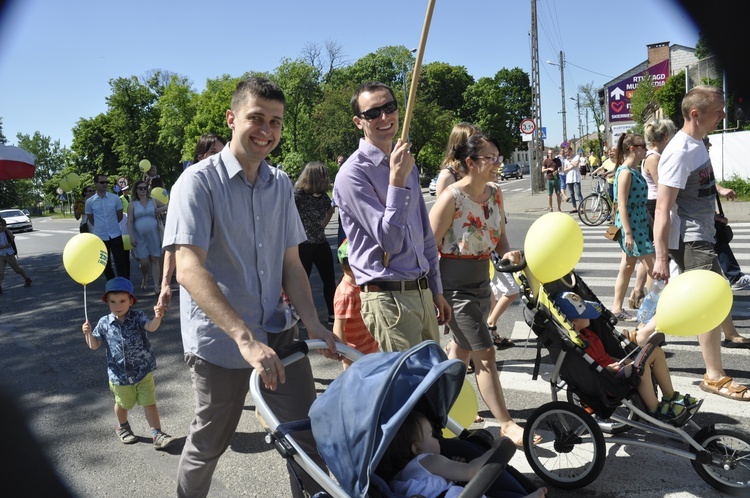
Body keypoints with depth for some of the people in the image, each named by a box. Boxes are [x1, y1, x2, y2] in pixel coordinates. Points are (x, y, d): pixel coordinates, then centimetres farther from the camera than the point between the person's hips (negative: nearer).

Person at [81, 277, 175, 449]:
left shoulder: (137, 317, -12)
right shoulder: (104, 323, -7)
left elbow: (151, 327, -32)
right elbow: (94, 345, 2)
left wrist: (157, 317, -54)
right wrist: (88, 333, -18)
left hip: (143, 371, -2)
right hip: (119, 375, 2)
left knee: (150, 403, 3)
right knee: (123, 404, 23)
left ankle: (157, 433, 13)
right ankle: (122, 427, 49)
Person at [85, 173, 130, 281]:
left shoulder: (115, 198, -2)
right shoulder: (90, 202, -2)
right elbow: (91, 220, 9)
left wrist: (112, 224, 11)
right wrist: (101, 226, 11)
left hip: (115, 235, -1)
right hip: (100, 237, 1)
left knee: (121, 262, -3)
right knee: (106, 264, 10)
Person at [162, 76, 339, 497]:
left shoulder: (281, 184, 6)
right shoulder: (200, 181, -13)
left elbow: (291, 262, 9)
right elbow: (189, 269, -24)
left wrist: (313, 324, -5)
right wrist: (245, 338, -32)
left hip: (278, 332, 5)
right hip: (219, 340, -4)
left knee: (308, 435, 5)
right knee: (210, 442, 15)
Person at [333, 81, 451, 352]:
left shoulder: (406, 163, 12)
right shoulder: (353, 173, -13)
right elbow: (390, 240, -18)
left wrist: (436, 291, 20)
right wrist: (397, 180, -23)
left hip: (422, 293, 8)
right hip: (389, 298, -8)